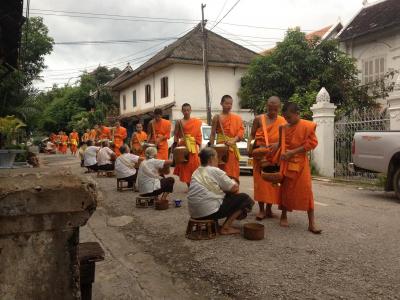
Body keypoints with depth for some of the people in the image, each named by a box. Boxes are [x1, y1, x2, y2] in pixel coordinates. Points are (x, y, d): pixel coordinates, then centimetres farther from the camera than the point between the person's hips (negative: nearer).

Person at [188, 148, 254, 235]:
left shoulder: (196, 172, 13)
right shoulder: (215, 171, -9)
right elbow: (234, 188, -4)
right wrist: (233, 182, 18)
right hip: (210, 211, -8)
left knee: (227, 194, 30)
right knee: (245, 198, 2)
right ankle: (226, 227, -2)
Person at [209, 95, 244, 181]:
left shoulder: (237, 118, 9)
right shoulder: (217, 117, 2)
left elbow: (241, 131, -1)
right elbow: (213, 134, 1)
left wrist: (233, 141, -18)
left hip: (233, 148, 3)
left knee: (233, 171, 6)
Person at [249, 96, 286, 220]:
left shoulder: (283, 121, 2)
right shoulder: (259, 119, 2)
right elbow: (252, 135, 6)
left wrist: (277, 144, -19)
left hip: (275, 156, 1)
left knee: (272, 181, 5)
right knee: (260, 181, -1)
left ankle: (269, 208, 16)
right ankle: (261, 209, 5)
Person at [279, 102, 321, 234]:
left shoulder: (307, 126, -7)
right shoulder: (285, 128, 6)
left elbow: (312, 143, -10)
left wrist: (293, 152, -14)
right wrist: (284, 153, -9)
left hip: (301, 162, -3)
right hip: (287, 162, 4)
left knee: (306, 190, -6)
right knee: (286, 189, 9)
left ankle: (312, 222, -2)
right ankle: (284, 216, 25)